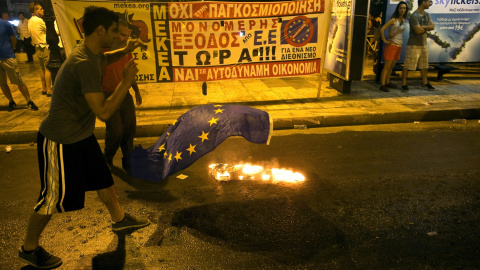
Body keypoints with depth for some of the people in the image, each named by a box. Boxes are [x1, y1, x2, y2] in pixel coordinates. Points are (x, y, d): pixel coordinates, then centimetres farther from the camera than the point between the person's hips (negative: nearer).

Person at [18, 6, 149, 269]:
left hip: (81, 135, 9)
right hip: (60, 141, -9)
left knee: (103, 178, 19)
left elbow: (103, 58, 29)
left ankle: (119, 219, 39)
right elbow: (104, 112, -32)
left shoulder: (90, 51, 1)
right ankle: (29, 248, 29)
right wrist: (126, 81, -24)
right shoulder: (84, 63, -30)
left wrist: (125, 50, 9)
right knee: (53, 197, 6)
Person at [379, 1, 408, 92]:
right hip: (391, 45, -7)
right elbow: (382, 29, -18)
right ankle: (383, 84, -3)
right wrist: (385, 40, -16)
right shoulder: (393, 20, -11)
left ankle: (387, 82, 23)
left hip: (399, 46, 7)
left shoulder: (403, 20, 11)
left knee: (392, 66, 13)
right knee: (387, 66, -6)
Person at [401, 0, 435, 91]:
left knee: (424, 65, 15)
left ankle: (425, 83, 26)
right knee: (407, 65, -5)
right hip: (414, 45, -8)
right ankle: (404, 84, 4)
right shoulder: (414, 16, -15)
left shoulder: (427, 15, 11)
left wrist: (423, 27, -15)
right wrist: (427, 28, -4)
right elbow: (418, 30, -22)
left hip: (424, 44, 8)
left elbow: (433, 26, 1)